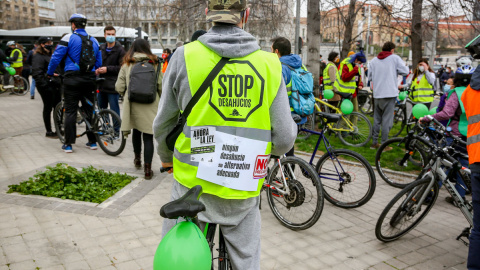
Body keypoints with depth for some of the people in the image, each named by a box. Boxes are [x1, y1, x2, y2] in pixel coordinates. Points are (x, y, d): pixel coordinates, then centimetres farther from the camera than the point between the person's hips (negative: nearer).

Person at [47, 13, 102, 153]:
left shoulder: (68, 38, -4)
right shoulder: (94, 40, 12)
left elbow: (56, 57, -7)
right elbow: (98, 63, 13)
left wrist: (49, 73, 7)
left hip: (72, 79, -4)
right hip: (89, 79, 5)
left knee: (70, 111, 0)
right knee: (89, 109, 12)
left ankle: (68, 144, 2)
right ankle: (92, 141, 16)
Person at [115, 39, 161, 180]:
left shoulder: (127, 65, 2)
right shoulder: (155, 64, 2)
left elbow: (119, 87, -1)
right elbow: (161, 86, -1)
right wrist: (159, 99, 18)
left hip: (133, 105, 2)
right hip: (150, 106, -1)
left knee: (136, 131, 23)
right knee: (148, 137, 0)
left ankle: (137, 158, 39)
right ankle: (147, 169, -1)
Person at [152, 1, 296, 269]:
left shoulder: (185, 56, -9)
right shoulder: (269, 64, -8)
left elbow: (163, 124, 1)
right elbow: (284, 138, -6)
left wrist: (166, 157, 21)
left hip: (193, 185, 0)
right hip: (244, 188, 1)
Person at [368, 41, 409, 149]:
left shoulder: (374, 60, 9)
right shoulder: (395, 58, -1)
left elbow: (370, 77, 10)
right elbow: (405, 71, -5)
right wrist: (395, 71, 13)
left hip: (377, 94, 4)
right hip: (390, 93, -4)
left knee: (376, 119, 14)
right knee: (387, 120, -1)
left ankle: (374, 143, 18)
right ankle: (384, 144, 1)